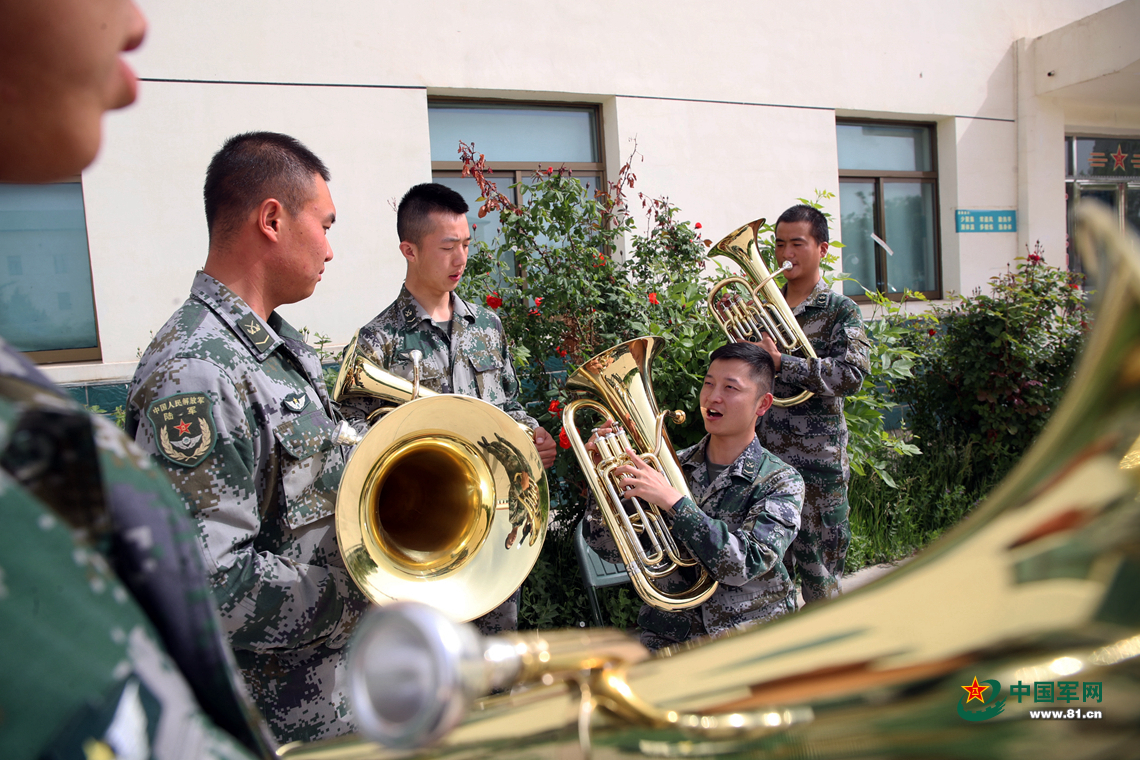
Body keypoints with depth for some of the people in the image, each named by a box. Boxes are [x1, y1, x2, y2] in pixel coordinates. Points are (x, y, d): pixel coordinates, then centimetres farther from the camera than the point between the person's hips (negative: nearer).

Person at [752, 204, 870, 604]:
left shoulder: (840, 310, -2)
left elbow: (851, 375, -17)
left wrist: (780, 362, -22)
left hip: (817, 461, -4)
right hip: (765, 456, 5)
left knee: (818, 574, 3)